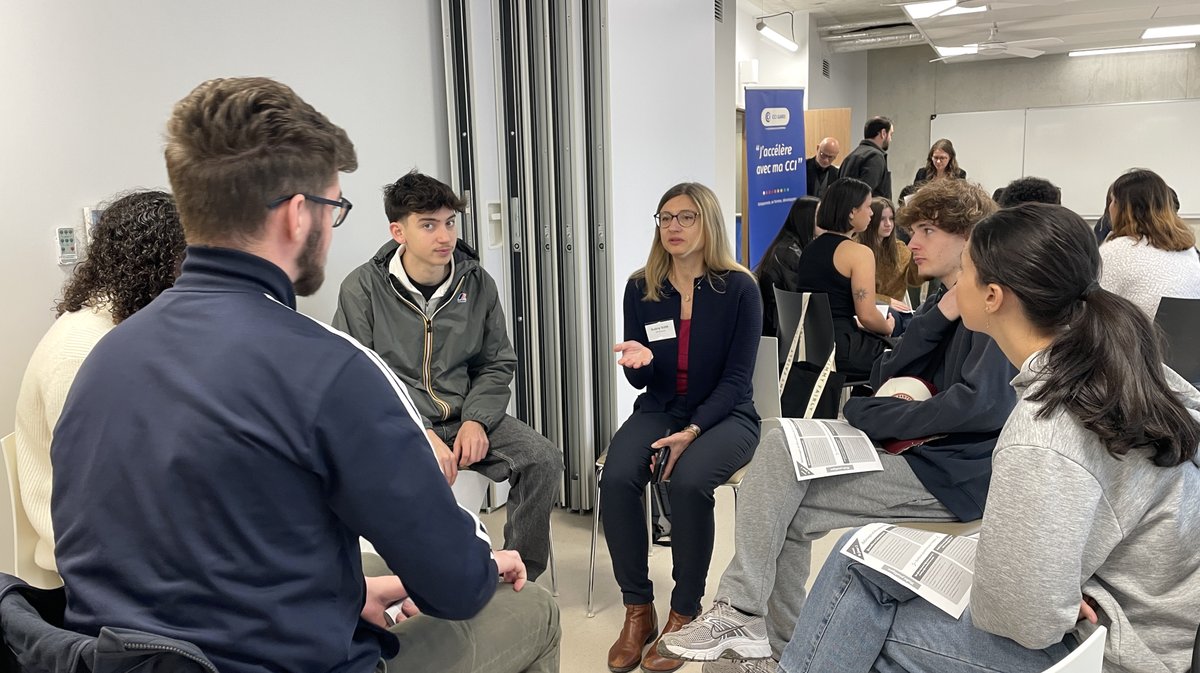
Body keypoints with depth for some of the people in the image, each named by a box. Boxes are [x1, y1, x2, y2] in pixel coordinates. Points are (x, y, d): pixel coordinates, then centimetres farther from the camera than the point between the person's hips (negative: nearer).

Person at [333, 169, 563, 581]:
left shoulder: (477, 283, 5)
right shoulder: (362, 288, -6)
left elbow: (498, 364, 11)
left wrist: (477, 420, -8)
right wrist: (420, 435, -19)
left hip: (465, 416, 4)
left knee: (544, 460, -16)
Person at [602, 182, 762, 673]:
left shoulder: (739, 288, -9)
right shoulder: (640, 288, 0)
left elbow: (736, 378, -10)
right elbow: (640, 381, 3)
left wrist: (693, 432, -22)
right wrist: (639, 360, -22)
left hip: (725, 414, -3)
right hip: (659, 410, 3)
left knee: (688, 482, -33)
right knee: (616, 479, -26)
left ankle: (684, 614, -11)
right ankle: (638, 610, -8)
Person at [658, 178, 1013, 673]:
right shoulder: (941, 301, 18)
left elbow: (980, 405, -24)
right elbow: (885, 379, 9)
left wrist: (871, 416, -15)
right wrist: (939, 317, -4)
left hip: (958, 472, -9)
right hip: (916, 451, 9)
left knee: (789, 506, -18)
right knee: (779, 447, -6)